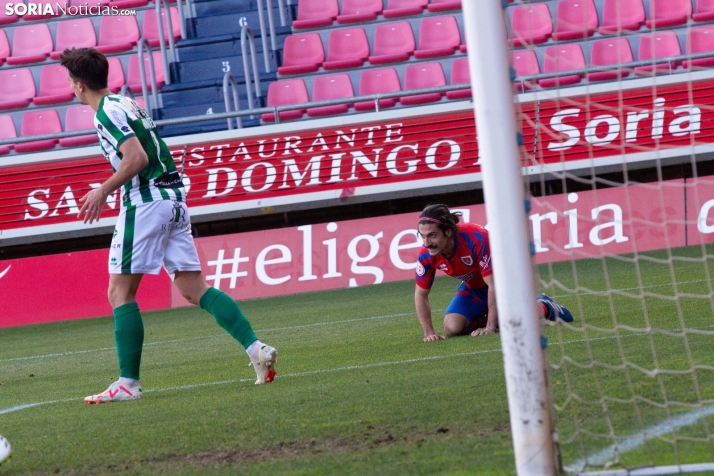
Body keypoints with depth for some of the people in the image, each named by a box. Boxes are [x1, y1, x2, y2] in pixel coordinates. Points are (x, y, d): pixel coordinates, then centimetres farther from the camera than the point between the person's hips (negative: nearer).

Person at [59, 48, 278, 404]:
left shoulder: (107, 113, -10)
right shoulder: (126, 103, 19)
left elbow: (137, 158, -21)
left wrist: (103, 191, -13)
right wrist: (109, 191, 25)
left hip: (146, 202, -9)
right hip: (173, 197, 9)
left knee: (120, 292, -3)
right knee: (194, 289, 6)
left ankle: (128, 383, -5)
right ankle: (256, 348, -6)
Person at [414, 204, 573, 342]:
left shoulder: (475, 239, -38)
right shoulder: (426, 255, -24)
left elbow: (494, 284, -34)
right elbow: (421, 295, -9)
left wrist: (491, 327, -36)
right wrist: (429, 332, -18)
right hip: (472, 288, 4)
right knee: (452, 328, -20)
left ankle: (543, 306, 9)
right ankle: (485, 319, 12)